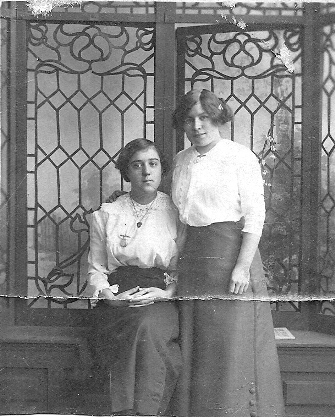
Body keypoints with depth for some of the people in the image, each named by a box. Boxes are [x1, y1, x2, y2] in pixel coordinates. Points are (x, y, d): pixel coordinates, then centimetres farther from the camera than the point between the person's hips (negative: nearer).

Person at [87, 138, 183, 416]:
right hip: (118, 299, 1)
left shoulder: (177, 213, 10)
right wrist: (111, 296, -7)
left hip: (162, 298, 0)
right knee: (142, 329, -33)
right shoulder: (107, 215, 13)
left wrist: (166, 292, -9)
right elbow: (96, 269, 13)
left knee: (149, 326, -35)